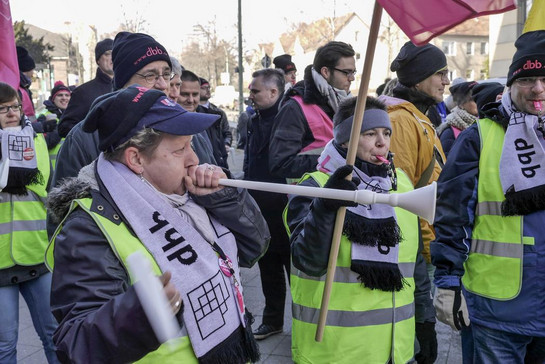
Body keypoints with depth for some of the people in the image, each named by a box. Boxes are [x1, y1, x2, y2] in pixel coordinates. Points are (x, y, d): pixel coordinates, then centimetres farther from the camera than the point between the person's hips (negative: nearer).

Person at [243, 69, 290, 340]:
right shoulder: (255, 121, 9)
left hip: (285, 208, -7)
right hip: (260, 208, 7)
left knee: (294, 266, 7)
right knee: (268, 267, 16)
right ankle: (272, 320, 31)